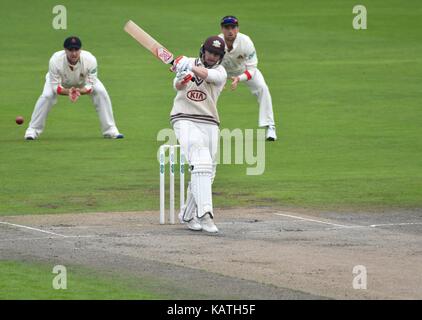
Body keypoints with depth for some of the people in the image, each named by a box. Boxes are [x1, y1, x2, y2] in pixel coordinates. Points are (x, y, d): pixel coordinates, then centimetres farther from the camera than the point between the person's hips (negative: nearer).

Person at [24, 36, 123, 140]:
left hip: (83, 82, 1)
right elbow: (55, 86, -32)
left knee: (101, 92, -19)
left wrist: (79, 91, -50)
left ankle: (110, 130, -7)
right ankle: (32, 130, -9)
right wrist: (67, 92, -52)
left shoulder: (90, 60, -37)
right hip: (61, 81, -1)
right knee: (46, 96, -25)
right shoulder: (55, 61, -39)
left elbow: (90, 85, -29)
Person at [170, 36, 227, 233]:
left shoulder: (220, 72, 4)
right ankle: (204, 214, -33)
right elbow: (178, 86, -12)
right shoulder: (189, 64, 5)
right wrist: (182, 79, -36)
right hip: (185, 121, -3)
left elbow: (206, 75, -20)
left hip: (209, 124, 4)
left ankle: (187, 215, 23)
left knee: (207, 174, 5)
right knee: (201, 163, -23)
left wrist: (190, 67, -39)